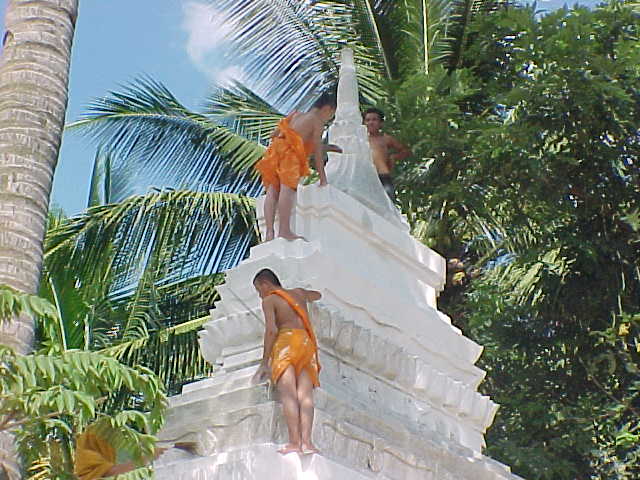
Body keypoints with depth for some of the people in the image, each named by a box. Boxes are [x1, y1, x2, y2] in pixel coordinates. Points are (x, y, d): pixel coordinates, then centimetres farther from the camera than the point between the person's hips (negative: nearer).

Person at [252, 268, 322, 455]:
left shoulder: (269, 300, 11)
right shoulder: (299, 293, 27)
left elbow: (271, 329, -4)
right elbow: (317, 295, 51)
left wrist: (265, 363, -3)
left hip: (287, 339, -5)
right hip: (308, 343, 5)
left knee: (288, 395, -16)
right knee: (305, 396, -8)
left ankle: (294, 442, -29)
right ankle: (306, 441, -25)